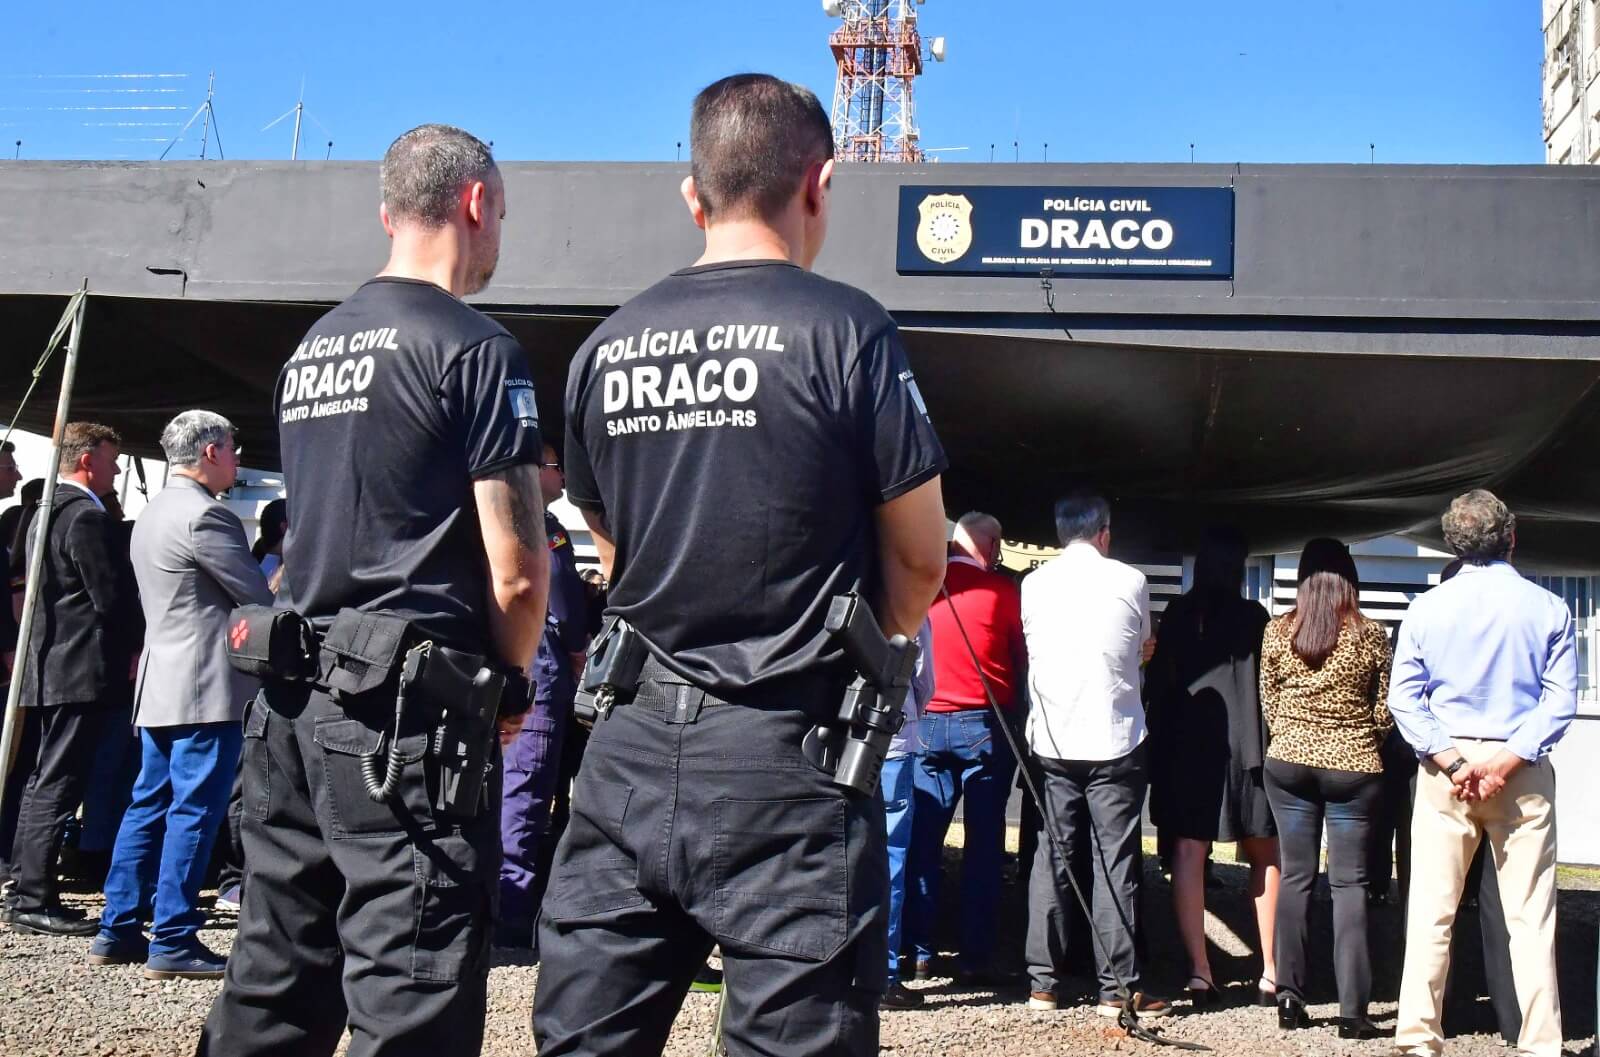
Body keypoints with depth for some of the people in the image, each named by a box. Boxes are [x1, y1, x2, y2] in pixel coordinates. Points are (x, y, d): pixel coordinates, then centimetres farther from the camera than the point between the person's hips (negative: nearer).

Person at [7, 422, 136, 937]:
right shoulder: (86, 516, -15)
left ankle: (26, 888, 23)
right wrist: (129, 652, -1)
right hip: (82, 668, -10)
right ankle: (35, 900, -3)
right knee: (59, 784, -7)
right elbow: (109, 598, -18)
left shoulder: (47, 511, 16)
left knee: (43, 780, 15)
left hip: (46, 665, 10)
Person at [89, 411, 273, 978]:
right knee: (193, 812, -5)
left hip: (162, 682, 10)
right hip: (206, 687, -10)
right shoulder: (205, 516, -15)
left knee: (148, 805, 13)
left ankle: (117, 930, 18)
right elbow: (260, 597, -13)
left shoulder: (152, 514, 17)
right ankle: (173, 941, -1)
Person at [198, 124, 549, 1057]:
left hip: (292, 699, 8)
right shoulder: (475, 347, -9)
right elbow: (518, 570, -15)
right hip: (408, 709, -8)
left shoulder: (310, 350, 15)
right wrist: (509, 677, 4)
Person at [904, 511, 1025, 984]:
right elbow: (1023, 657, 1)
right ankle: (975, 956, 4)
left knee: (922, 840, 7)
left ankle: (919, 950, 9)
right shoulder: (1001, 589, -6)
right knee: (984, 843, 3)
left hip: (927, 723, 3)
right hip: (985, 726, -3)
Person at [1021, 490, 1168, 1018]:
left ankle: (1042, 983, 10)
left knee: (1050, 861, 8)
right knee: (1116, 865, 2)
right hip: (1114, 742, -2)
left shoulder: (1033, 585, 3)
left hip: (1050, 742, 3)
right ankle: (1118, 988, 4)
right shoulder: (1130, 581, -2)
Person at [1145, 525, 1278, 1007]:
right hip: (1242, 745, -2)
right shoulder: (1253, 617, -4)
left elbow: (1156, 683, 6)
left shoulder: (1176, 616, 5)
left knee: (1188, 853, 2)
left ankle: (1199, 972, -4)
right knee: (1265, 858, 11)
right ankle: (1271, 972, 11)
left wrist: (1159, 741, 12)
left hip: (1184, 745, 2)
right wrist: (1268, 745, 3)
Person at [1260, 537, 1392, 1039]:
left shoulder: (1277, 631, -1)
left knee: (1296, 877, 9)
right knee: (1349, 883, 1)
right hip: (1352, 768, -2)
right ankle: (1352, 1010, 1)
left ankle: (1290, 997, 9)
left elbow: (1268, 701, 7)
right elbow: (1384, 709, 1)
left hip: (1288, 762, 2)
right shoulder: (1371, 634, -5)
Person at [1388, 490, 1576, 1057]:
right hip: (1524, 774, 0)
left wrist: (1452, 760, -10)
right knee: (1530, 917, 5)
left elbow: (1404, 698, -5)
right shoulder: (1547, 608, -1)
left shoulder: (1426, 608, 1)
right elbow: (1561, 699, -8)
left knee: (1431, 912, 4)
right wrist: (1507, 759, -13)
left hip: (1446, 770, 1)